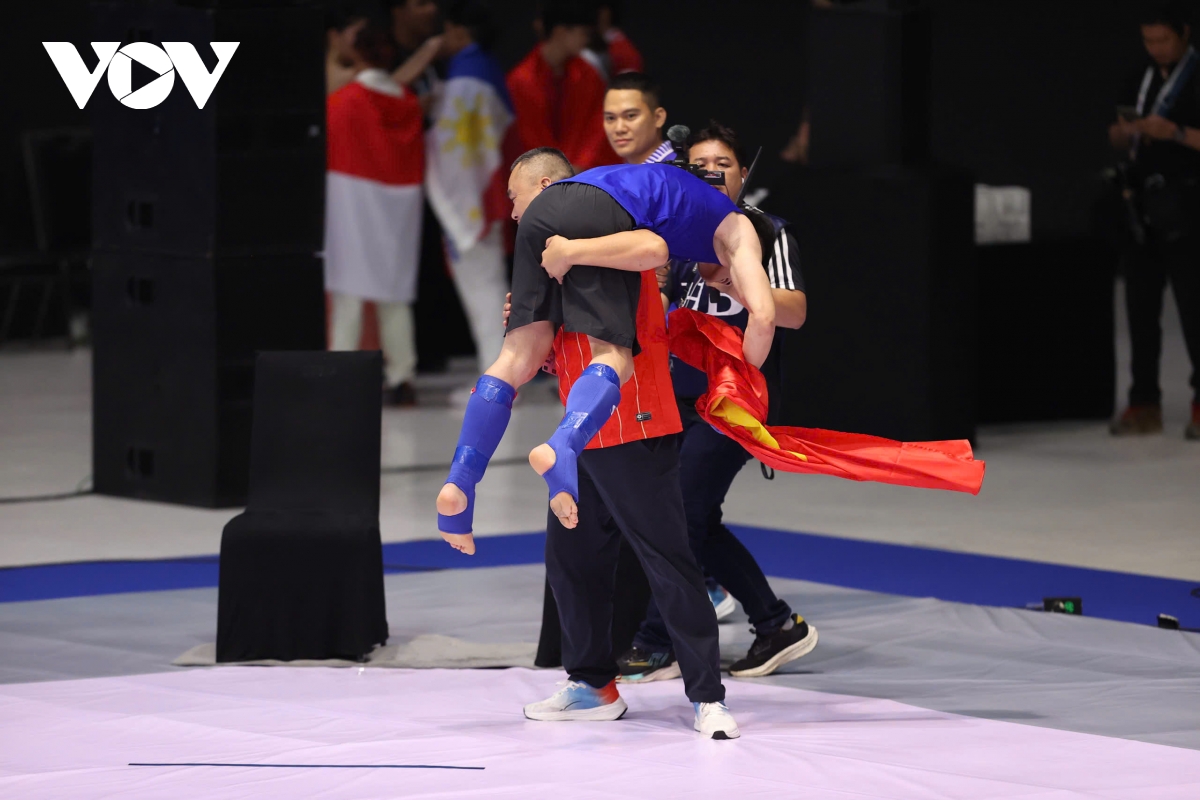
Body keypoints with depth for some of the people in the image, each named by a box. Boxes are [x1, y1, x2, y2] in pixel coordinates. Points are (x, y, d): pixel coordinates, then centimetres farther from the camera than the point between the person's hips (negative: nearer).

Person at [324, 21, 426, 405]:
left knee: (349, 290, -2)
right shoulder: (409, 104, 2)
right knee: (395, 293, 12)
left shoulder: (341, 102, -10)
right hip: (399, 205, 4)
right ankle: (401, 372, 11)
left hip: (351, 200, -4)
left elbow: (328, 153, -4)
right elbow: (419, 162, 8)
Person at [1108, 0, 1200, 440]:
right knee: (1140, 304, 6)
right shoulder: (1143, 80, 16)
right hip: (1145, 206, 7)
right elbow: (1119, 140, 21)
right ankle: (1144, 403, 11)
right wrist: (1124, 132, -1)